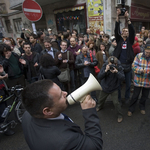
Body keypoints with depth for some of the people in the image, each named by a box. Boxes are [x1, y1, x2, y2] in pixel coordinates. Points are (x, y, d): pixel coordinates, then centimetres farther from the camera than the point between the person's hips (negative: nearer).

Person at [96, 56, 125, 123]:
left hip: (114, 89, -2)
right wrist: (105, 70, -40)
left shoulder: (119, 67, -20)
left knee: (116, 102, -6)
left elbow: (122, 78, -26)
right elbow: (99, 77, -26)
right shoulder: (105, 66, -20)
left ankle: (120, 115, 22)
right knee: (100, 99, 21)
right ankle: (99, 106, 56)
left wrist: (117, 72, -42)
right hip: (105, 87, 2)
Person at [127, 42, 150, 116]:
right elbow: (134, 66, -15)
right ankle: (131, 109, 30)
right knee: (135, 96, 10)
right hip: (138, 81, -2)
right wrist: (143, 70, -29)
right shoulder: (139, 56, -11)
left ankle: (142, 107, 48)